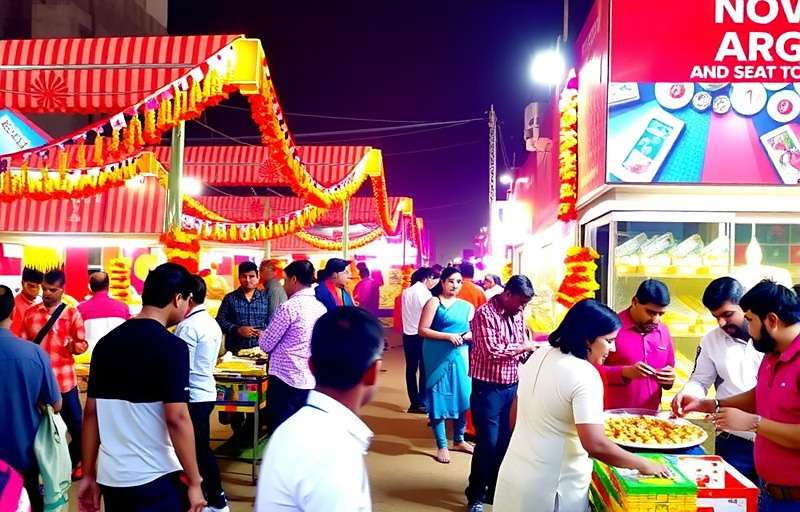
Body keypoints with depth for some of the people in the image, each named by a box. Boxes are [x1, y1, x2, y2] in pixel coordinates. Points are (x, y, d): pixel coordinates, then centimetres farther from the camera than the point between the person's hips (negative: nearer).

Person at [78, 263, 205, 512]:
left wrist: (89, 474, 14)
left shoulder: (106, 342, 4)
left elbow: (91, 412, 7)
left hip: (110, 476, 7)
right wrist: (194, 483, -13)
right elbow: (177, 419, -20)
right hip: (156, 478, -6)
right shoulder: (171, 347, -16)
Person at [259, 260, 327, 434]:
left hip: (286, 380, -7)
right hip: (312, 381, 7)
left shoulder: (289, 307, -14)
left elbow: (266, 345, -9)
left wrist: (261, 335, 13)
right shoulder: (321, 308, 7)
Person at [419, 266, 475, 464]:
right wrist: (448, 336, -19)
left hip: (460, 356, 5)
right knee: (439, 398, 1)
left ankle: (459, 440, 29)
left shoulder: (466, 306, 10)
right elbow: (422, 330, -12)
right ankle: (442, 446, 13)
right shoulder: (434, 302, -6)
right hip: (438, 357, -5)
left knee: (462, 397, 10)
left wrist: (471, 335, -9)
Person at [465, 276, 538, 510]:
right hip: (488, 389, -7)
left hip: (512, 387, 7)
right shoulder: (485, 314, -15)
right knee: (487, 443, 0)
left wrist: (531, 353, -2)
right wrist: (523, 347, -13)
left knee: (505, 442, 13)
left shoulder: (517, 314, 8)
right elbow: (492, 351, -22)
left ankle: (496, 490, 30)